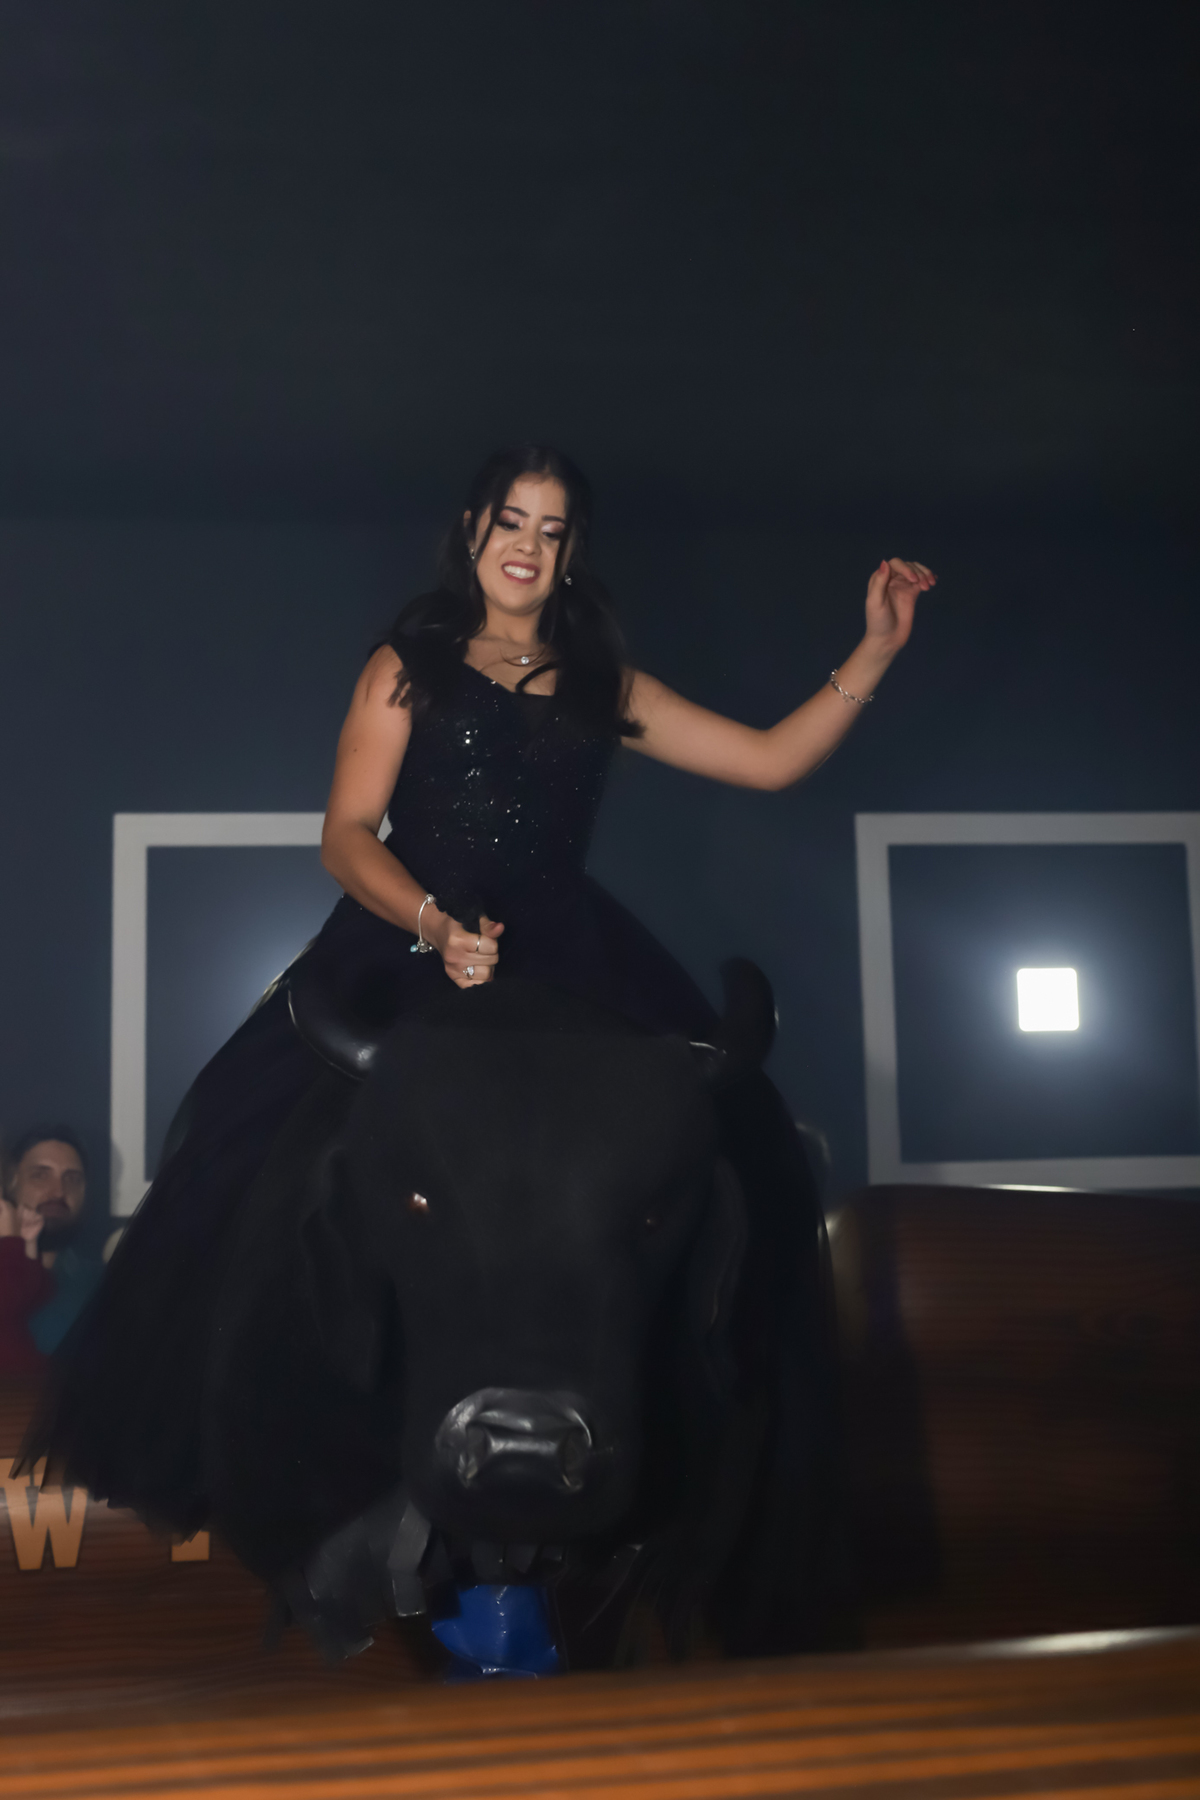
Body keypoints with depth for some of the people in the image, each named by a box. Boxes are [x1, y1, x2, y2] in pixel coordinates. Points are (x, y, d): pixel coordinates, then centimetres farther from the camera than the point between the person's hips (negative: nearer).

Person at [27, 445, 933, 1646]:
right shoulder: (409, 669, 12)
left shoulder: (605, 689, 19)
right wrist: (436, 924, -18)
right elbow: (348, 838, 1)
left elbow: (773, 761, 16)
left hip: (565, 971, 2)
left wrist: (878, 649, 9)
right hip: (403, 961, -2)